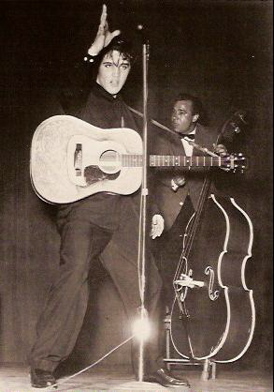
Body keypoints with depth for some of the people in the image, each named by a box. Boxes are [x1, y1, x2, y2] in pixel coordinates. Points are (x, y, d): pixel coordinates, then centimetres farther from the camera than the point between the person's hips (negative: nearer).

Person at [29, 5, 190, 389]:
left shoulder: (128, 116, 23)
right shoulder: (82, 100, 6)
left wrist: (151, 211, 20)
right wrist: (91, 52, -23)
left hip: (122, 209, 7)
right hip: (84, 203, -7)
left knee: (147, 282, 5)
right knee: (74, 275, -22)